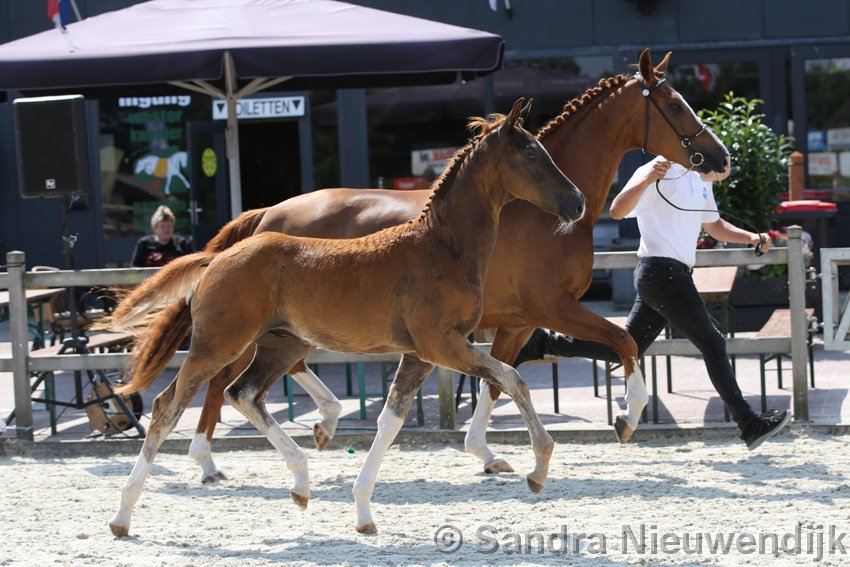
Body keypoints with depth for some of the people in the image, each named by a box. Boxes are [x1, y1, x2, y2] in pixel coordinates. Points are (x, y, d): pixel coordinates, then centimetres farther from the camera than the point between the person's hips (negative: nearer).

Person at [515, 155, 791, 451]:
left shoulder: (700, 180, 15)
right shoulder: (660, 172, -14)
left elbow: (714, 225, 29)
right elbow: (617, 211, -24)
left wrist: (751, 237, 14)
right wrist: (646, 179, -38)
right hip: (662, 272, -10)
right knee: (712, 343, -5)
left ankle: (541, 342, 13)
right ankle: (750, 425, 2)